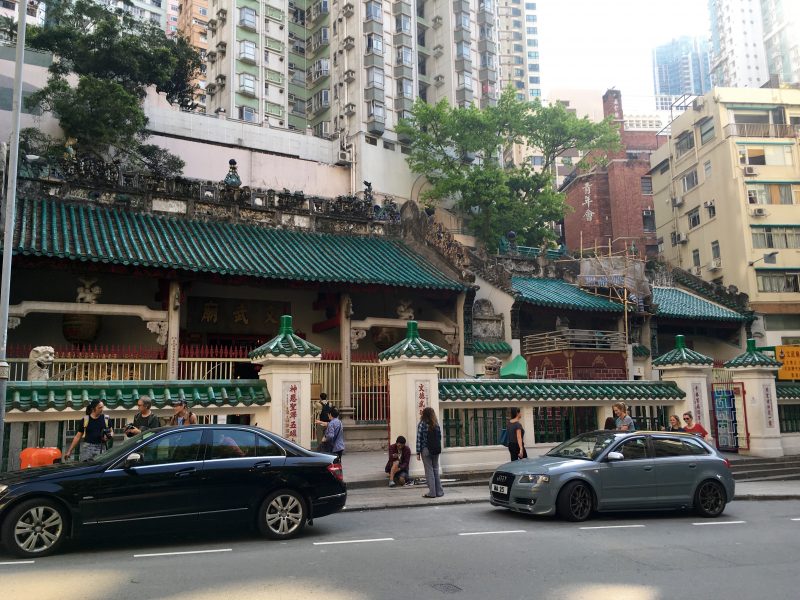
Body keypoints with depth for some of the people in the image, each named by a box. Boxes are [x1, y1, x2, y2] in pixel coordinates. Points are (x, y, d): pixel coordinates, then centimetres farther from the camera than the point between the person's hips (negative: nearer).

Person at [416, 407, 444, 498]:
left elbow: (419, 439, -10)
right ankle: (439, 491, 14)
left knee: (429, 471, 2)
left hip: (426, 450, -4)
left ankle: (432, 492, 2)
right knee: (436, 470, 12)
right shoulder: (436, 424, 3)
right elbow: (440, 437, 6)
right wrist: (438, 448, 15)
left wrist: (418, 453, -6)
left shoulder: (422, 424, -8)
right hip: (436, 450, 4)